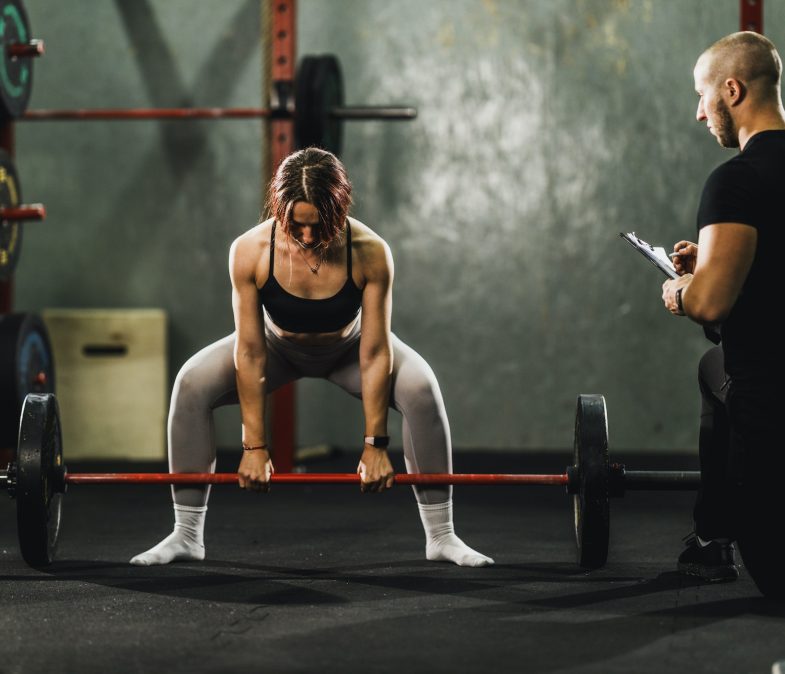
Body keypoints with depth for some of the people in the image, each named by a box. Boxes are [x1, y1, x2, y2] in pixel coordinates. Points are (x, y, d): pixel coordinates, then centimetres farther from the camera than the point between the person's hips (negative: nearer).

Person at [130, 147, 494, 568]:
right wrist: (254, 446, -25)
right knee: (191, 384, -24)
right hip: (279, 348, 1)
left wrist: (375, 444, -26)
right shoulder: (250, 251, -34)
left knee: (421, 388, -27)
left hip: (347, 348, 0)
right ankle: (186, 535, -12)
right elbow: (250, 354, -27)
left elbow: (375, 354, -28)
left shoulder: (370, 253, -35)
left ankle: (441, 536, -13)